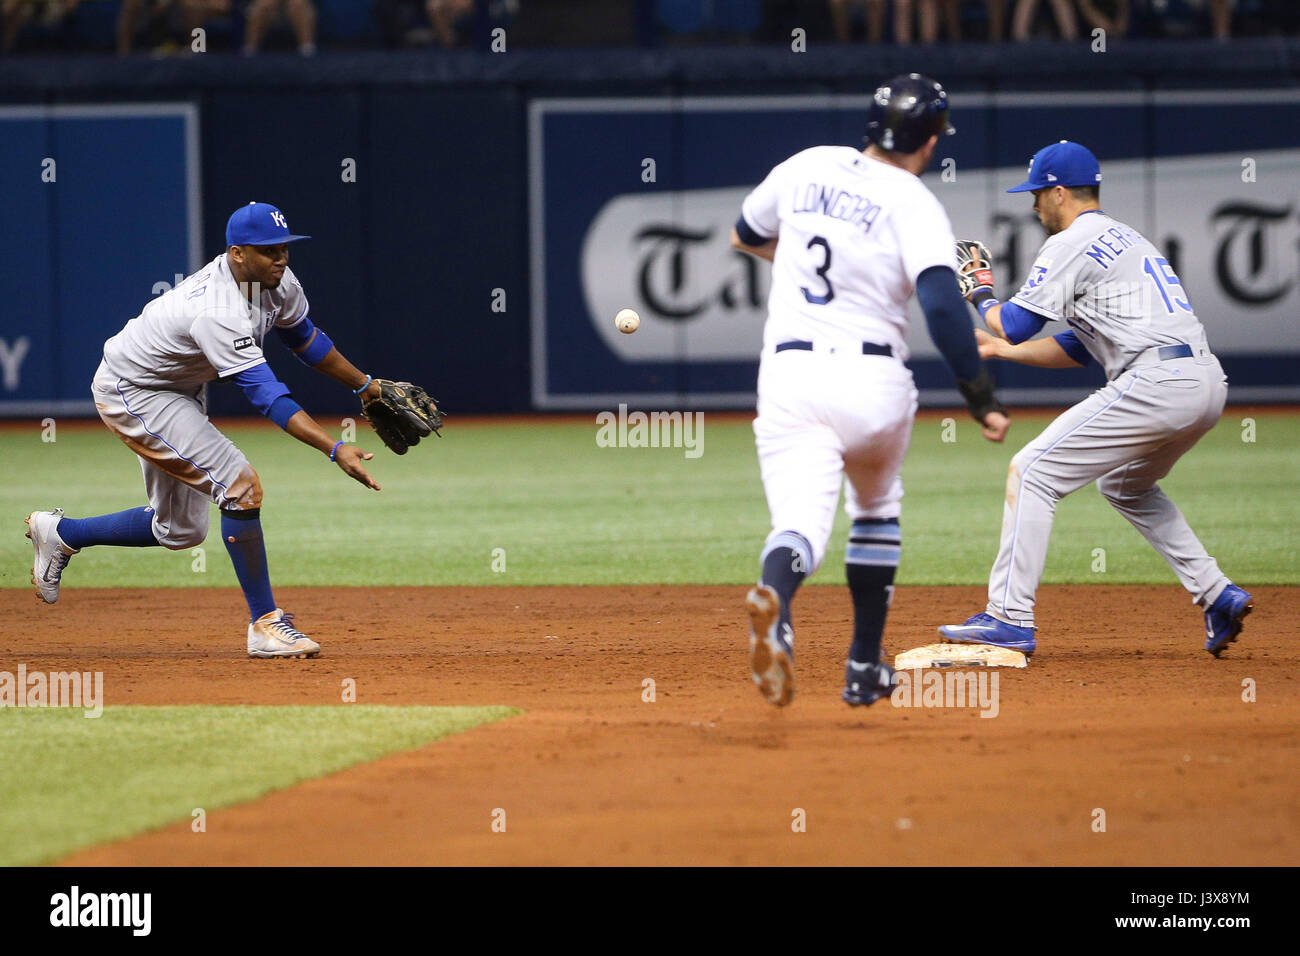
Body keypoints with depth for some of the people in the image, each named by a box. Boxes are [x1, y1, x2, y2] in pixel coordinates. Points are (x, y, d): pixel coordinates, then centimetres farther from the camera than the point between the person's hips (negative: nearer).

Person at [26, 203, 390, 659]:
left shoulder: (277, 281, -9)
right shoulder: (216, 313, -37)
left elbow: (303, 338, 11)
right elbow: (267, 396, -41)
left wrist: (366, 386, 14)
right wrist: (335, 450, -48)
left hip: (181, 389, 10)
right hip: (133, 394, -10)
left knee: (181, 530, 14)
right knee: (240, 484, -21)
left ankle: (62, 534, 32)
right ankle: (265, 623, -13)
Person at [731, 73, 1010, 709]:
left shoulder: (807, 167, 9)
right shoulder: (914, 205, -5)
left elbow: (744, 237, 26)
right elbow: (941, 304, -20)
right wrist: (981, 398, -16)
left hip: (789, 375, 1)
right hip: (873, 381, -1)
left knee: (800, 520, -12)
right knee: (876, 510, 26)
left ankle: (775, 601, -48)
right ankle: (864, 668, 27)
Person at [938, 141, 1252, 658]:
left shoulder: (1071, 245, -1)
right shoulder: (1126, 238, 29)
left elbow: (1015, 325, -5)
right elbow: (1081, 347, 32)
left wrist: (981, 295, 16)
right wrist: (1000, 348, 31)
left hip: (1155, 383, -9)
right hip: (1208, 385, 9)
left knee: (1033, 471, -5)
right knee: (1125, 486, 31)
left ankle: (1010, 618, -10)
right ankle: (1216, 594, 20)